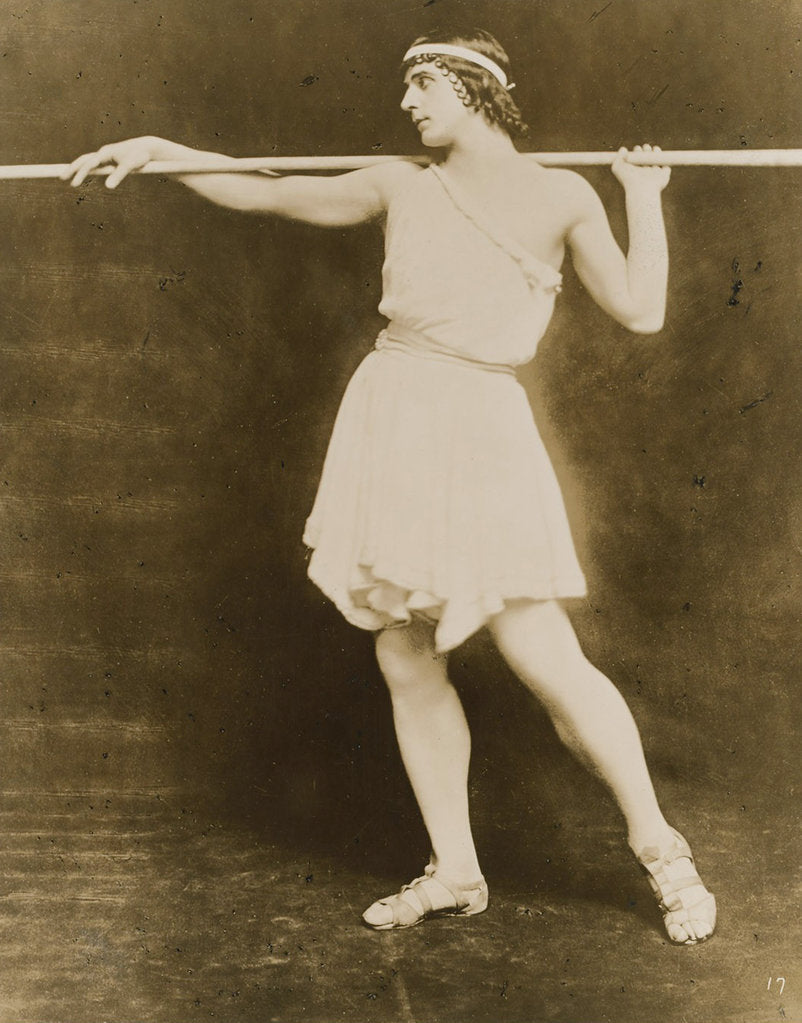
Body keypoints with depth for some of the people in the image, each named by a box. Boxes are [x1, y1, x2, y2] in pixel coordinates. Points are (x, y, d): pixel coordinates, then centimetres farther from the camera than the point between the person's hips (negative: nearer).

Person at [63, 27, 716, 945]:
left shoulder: (560, 195, 4)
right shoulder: (402, 187, 12)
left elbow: (640, 310, 0)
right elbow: (265, 192, 16)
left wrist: (644, 199, 7)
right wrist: (162, 150, 11)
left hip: (479, 429, -4)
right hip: (389, 419, 4)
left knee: (544, 659, -9)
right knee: (406, 664, 6)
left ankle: (659, 849, 12)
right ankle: (455, 872, 21)